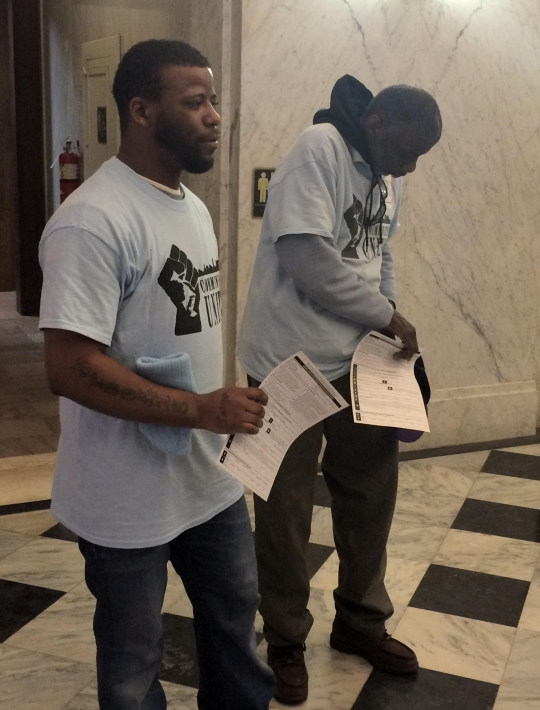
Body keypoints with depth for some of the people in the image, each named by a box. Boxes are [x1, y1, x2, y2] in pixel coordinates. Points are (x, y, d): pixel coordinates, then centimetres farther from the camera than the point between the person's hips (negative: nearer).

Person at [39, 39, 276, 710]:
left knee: (235, 614, 25)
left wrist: (225, 408, 9)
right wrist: (202, 409, -26)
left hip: (211, 478, 8)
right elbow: (71, 367, -27)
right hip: (131, 499, -8)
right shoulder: (93, 221, -22)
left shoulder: (192, 206, 7)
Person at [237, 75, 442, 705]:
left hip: (356, 359, 8)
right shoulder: (318, 151, -17)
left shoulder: (384, 170, 9)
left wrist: (389, 322, 1)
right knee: (286, 507, 6)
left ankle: (360, 621, 34)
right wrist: (388, 317, -13)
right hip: (292, 365, -7)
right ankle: (286, 641, 26)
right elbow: (310, 262, -25)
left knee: (372, 488, 14)